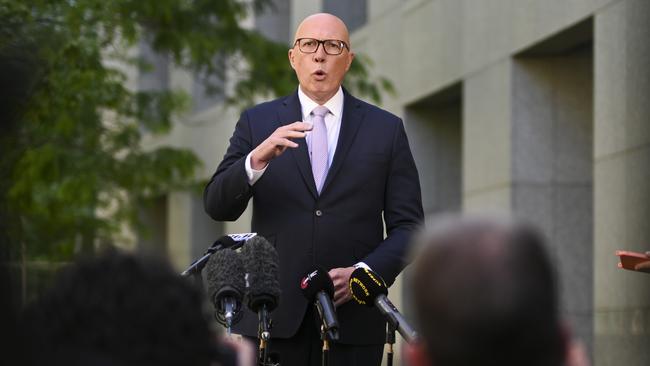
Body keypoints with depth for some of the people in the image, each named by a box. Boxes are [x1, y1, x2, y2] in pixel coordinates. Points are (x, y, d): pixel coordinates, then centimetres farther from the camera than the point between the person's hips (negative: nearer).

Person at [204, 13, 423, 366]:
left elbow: (407, 226, 6)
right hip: (273, 317, 0)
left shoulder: (386, 129, 9)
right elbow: (217, 206, 0)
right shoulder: (258, 122, 9)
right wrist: (257, 160, -19)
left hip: (352, 321, 0)